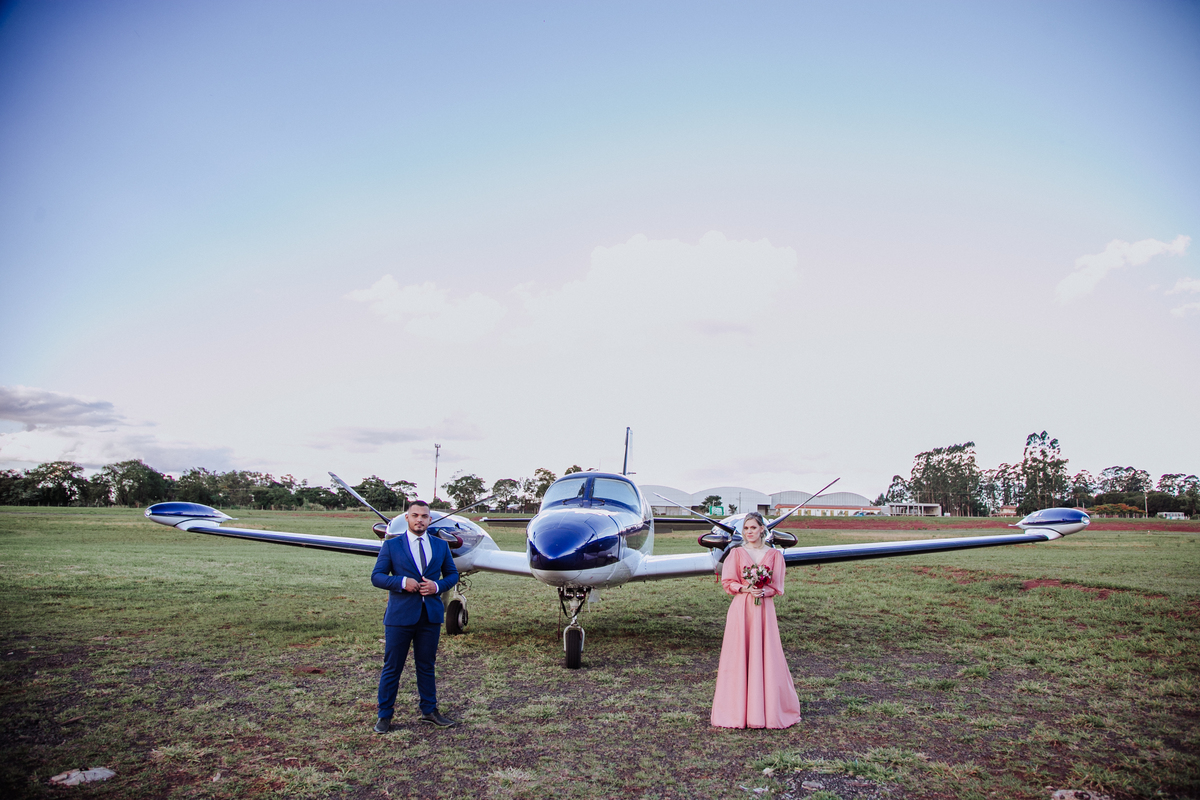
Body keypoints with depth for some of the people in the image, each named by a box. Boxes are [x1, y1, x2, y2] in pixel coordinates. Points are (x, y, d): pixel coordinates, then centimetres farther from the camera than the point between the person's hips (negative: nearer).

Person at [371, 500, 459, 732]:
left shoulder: (441, 545, 9)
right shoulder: (391, 545, 0)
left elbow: (452, 574, 13)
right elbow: (377, 576, -2)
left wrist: (437, 586, -7)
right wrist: (402, 582, -17)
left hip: (431, 615, 3)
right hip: (400, 616, -3)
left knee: (427, 666, 13)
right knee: (392, 667, 4)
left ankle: (429, 711, 26)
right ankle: (385, 715, 17)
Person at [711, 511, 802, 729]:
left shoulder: (774, 555, 7)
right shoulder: (736, 553, 6)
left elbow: (777, 587, 5)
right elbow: (727, 582, 1)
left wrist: (763, 591, -13)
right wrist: (747, 588, -13)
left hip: (764, 609, 0)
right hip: (741, 608, 0)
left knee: (765, 655, 1)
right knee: (739, 655, 0)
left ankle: (768, 708, 14)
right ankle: (740, 709, 9)